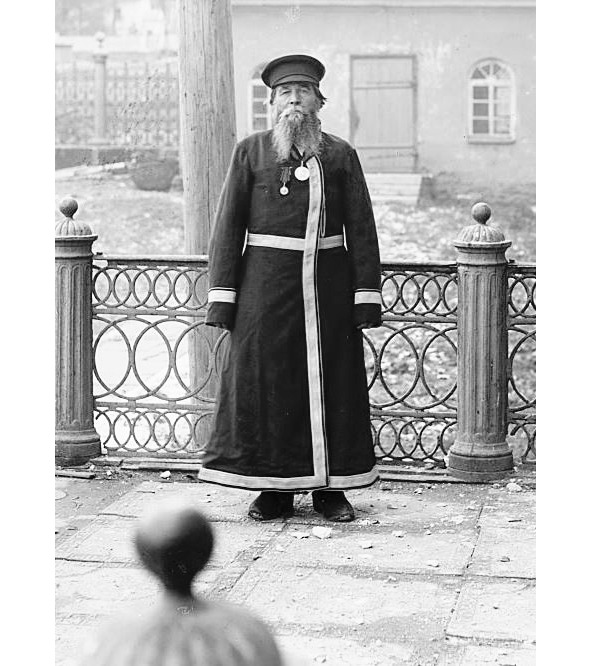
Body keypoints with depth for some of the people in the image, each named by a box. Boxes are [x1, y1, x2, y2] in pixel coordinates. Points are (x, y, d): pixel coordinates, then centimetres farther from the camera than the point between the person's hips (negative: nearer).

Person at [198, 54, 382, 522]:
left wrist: (366, 298, -3)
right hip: (267, 283, -1)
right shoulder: (251, 152, 6)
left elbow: (362, 229, 5)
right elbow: (229, 225, 3)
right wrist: (223, 297, -4)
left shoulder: (340, 155, 8)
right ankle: (274, 489, 11)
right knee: (265, 383, 0)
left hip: (329, 281, 1)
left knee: (332, 384, 3)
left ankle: (331, 488, 13)